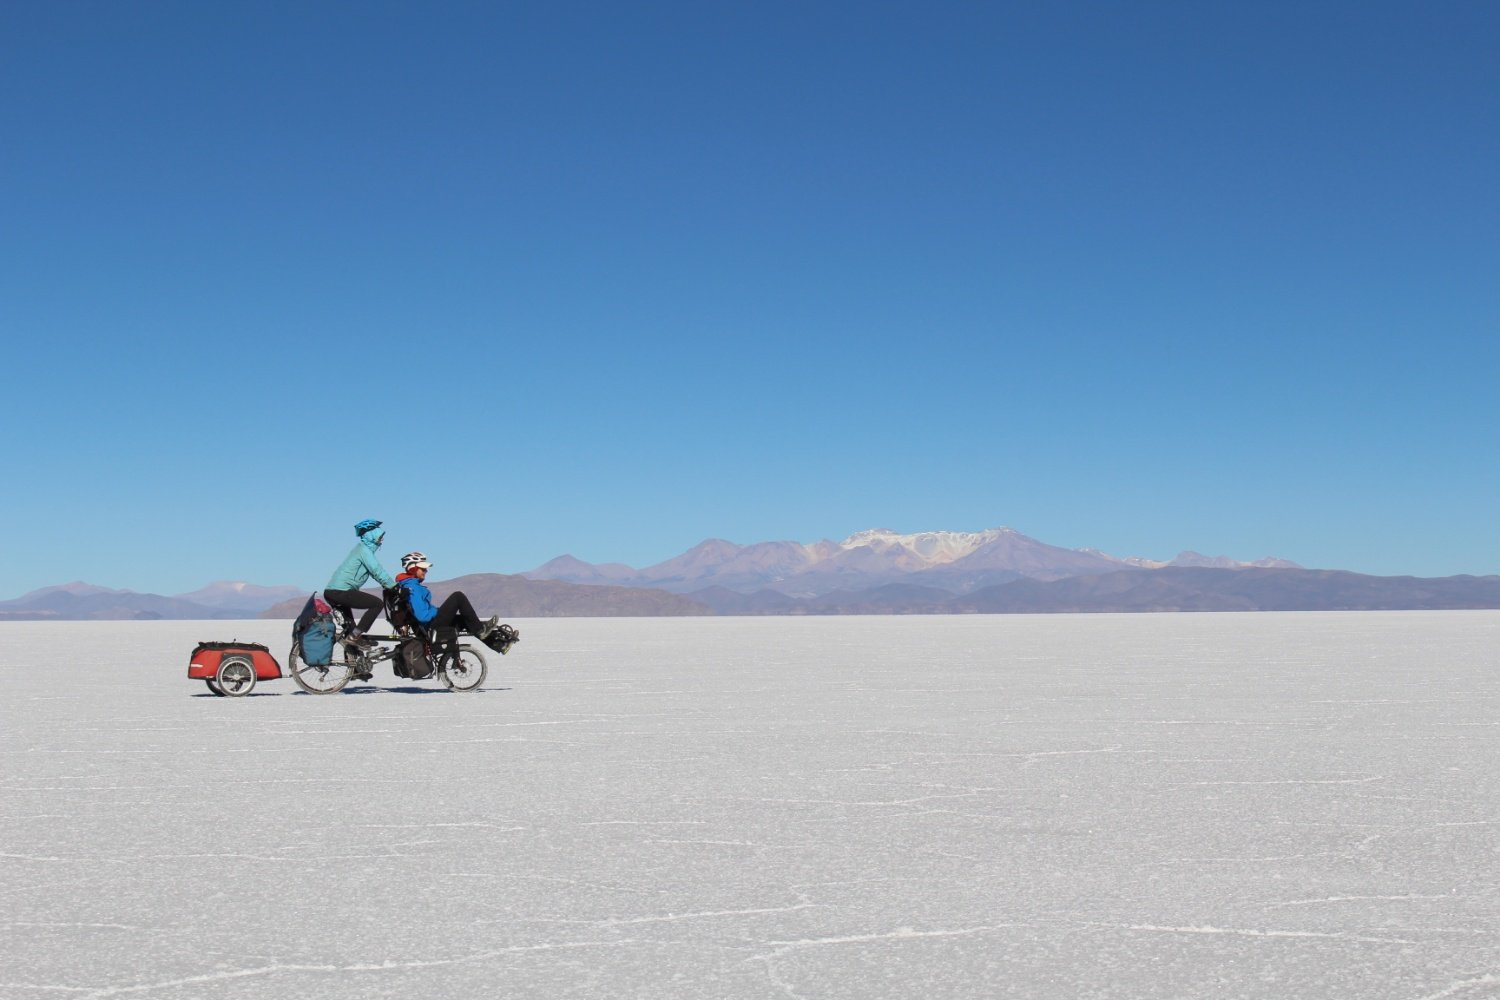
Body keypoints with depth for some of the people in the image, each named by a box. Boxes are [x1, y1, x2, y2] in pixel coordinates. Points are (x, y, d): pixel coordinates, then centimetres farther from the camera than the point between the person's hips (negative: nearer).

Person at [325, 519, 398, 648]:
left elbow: (376, 570, 26)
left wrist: (389, 585, 20)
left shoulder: (363, 548, 22)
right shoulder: (364, 549, -9)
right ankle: (354, 636, -12)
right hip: (340, 592, -11)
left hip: (330, 592, 11)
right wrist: (394, 587, -11)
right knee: (378, 603, -9)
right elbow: (377, 571, -16)